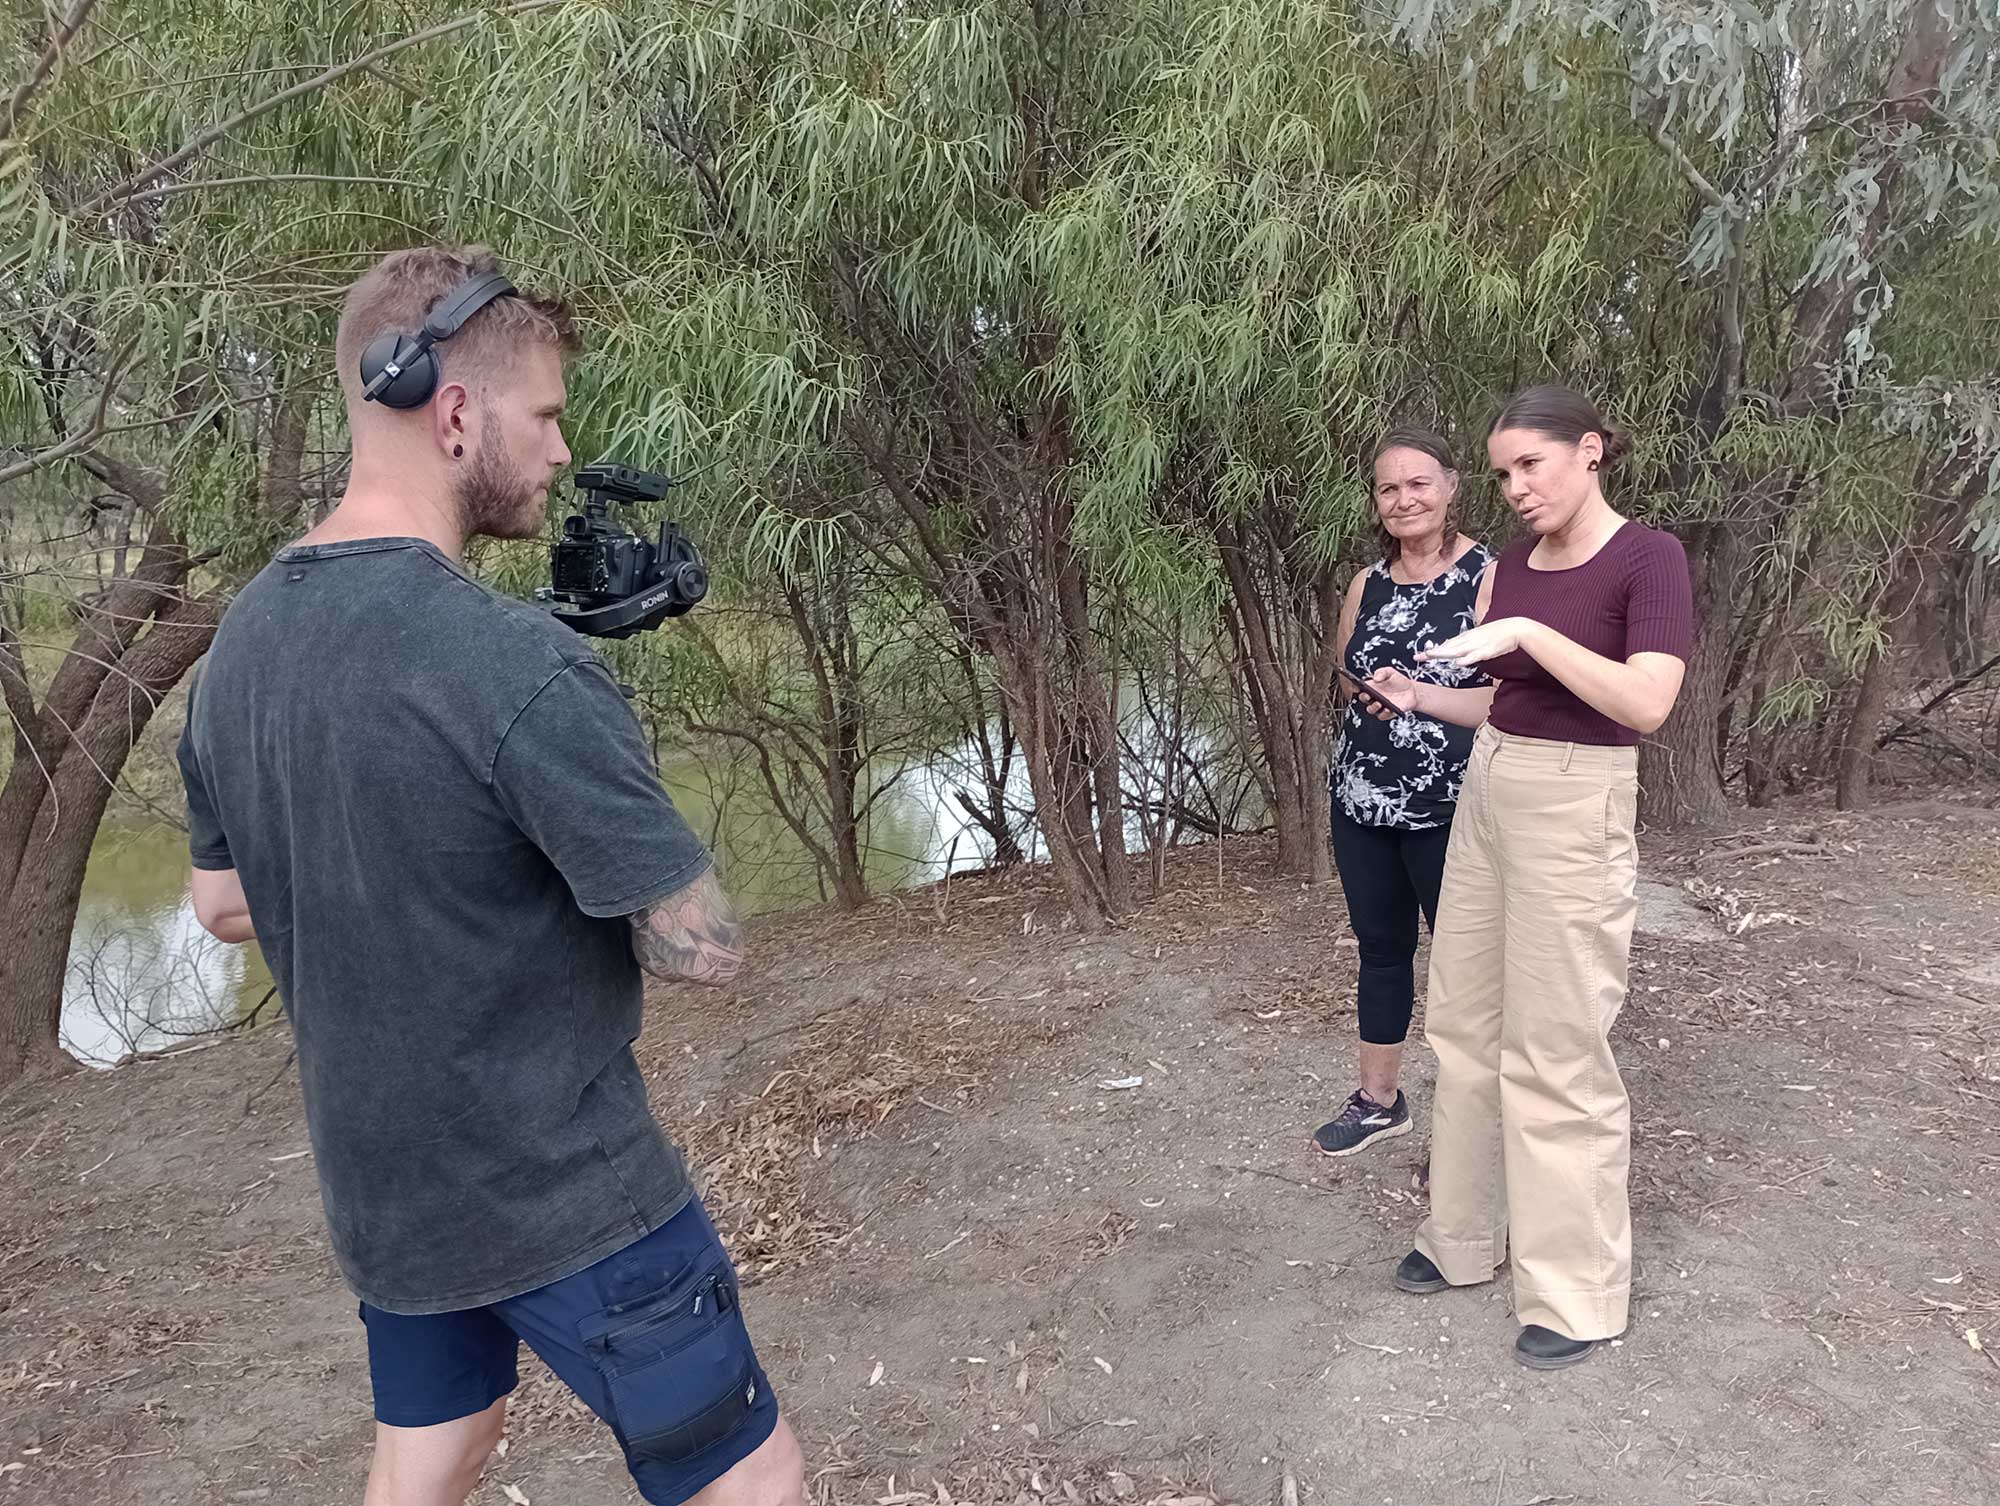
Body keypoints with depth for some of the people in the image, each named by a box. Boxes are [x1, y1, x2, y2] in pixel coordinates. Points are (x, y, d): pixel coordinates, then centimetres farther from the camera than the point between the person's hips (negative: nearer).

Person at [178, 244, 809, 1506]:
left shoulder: (239, 644, -1)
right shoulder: (516, 664, -26)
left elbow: (226, 906, 12)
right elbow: (704, 949, -22)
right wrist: (614, 853, -3)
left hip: (377, 1193, 8)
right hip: (568, 1202, -7)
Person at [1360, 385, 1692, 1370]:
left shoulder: (1649, 557, -12)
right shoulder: (1512, 565, 8)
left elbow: (1648, 704, -25)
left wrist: (1527, 631, -28)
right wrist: (1420, 697, -1)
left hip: (1573, 814, -7)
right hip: (1485, 798, 8)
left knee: (1557, 1052, 0)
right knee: (1467, 1025, 14)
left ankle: (1578, 1292, 16)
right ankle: (1468, 1235, 30)